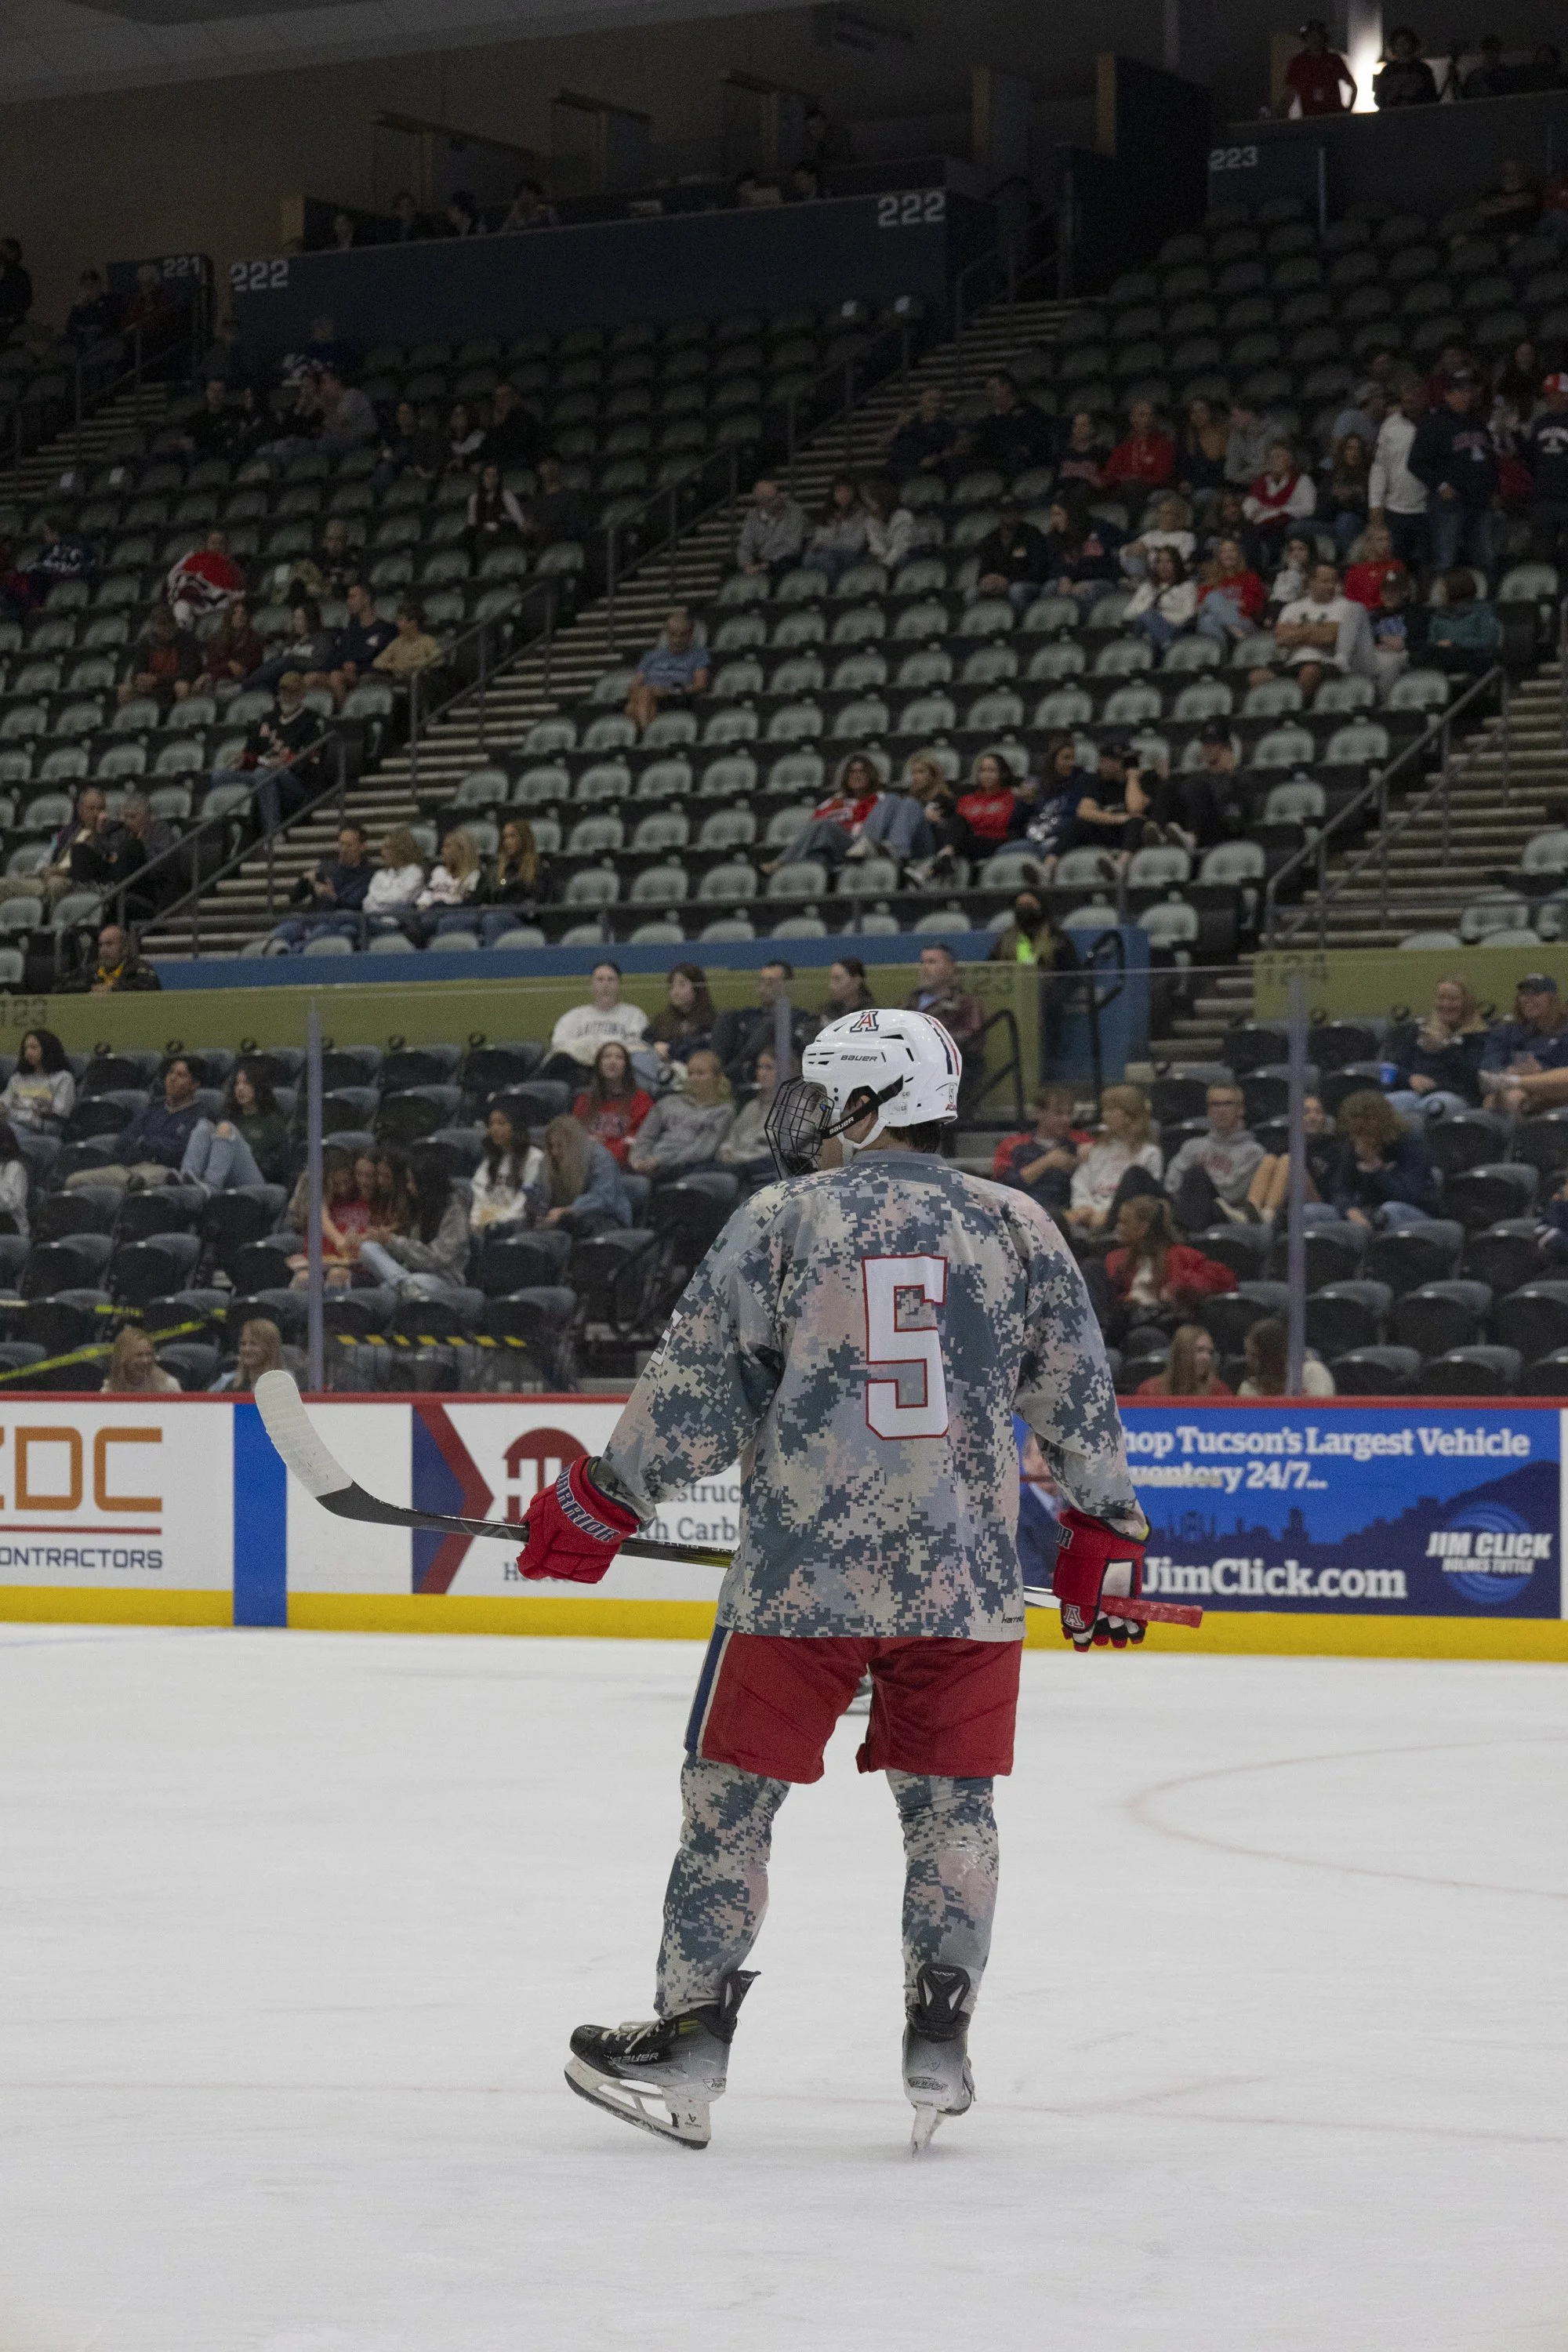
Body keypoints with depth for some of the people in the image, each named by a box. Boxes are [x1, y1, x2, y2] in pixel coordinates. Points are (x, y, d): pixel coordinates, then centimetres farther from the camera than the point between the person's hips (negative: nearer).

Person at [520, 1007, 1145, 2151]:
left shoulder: (779, 1221, -2)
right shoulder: (1018, 1228, 4)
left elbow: (695, 1395, -1)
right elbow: (1079, 1400, 7)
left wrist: (598, 1503, 10)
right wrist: (1106, 1532, 19)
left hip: (801, 1572, -2)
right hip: (966, 1575, 2)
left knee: (732, 1792, 9)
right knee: (950, 1802, 13)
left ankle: (687, 2045, 13)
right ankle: (940, 2046, 12)